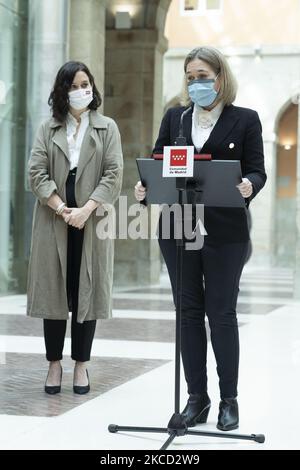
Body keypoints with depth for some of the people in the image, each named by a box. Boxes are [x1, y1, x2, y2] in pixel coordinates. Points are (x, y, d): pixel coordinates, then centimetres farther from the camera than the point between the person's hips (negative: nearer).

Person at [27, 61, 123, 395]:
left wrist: (86, 209, -15)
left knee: (87, 290, 2)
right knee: (53, 290, 2)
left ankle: (81, 365, 10)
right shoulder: (48, 129, 10)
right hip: (53, 221, 1)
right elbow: (36, 173, -1)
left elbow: (113, 175, -2)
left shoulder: (107, 128, 8)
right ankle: (54, 364, 12)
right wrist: (61, 209, -14)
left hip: (92, 221, -1)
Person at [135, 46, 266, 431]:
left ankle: (229, 400, 11)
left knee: (221, 313, 1)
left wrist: (249, 186, -24)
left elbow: (256, 170, -1)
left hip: (225, 231, -3)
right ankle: (196, 398, 15)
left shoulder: (245, 120, 3)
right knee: (188, 312, 7)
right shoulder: (174, 118, 12)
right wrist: (145, 186, -12)